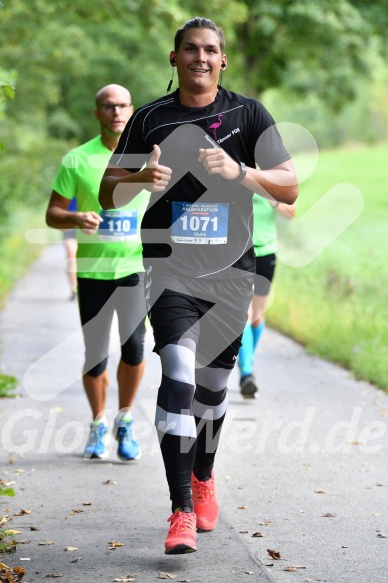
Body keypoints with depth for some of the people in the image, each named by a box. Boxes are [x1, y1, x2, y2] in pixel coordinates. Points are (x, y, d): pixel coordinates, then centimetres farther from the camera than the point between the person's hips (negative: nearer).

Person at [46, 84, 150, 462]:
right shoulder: (77, 160, 0)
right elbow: (52, 214, 1)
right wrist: (76, 219, -19)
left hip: (135, 266, 0)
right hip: (92, 269, 0)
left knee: (134, 347, -10)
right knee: (95, 355, 2)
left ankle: (125, 420, 14)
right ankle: (98, 424, 25)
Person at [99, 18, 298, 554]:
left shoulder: (249, 115, 5)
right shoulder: (150, 119, 5)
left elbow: (290, 188, 0)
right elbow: (107, 196, 5)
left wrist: (240, 172, -18)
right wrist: (140, 180, -17)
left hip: (231, 269, 2)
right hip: (170, 267, -1)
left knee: (213, 382, 12)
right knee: (177, 378, -17)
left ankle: (203, 478, 38)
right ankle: (182, 513, -17)